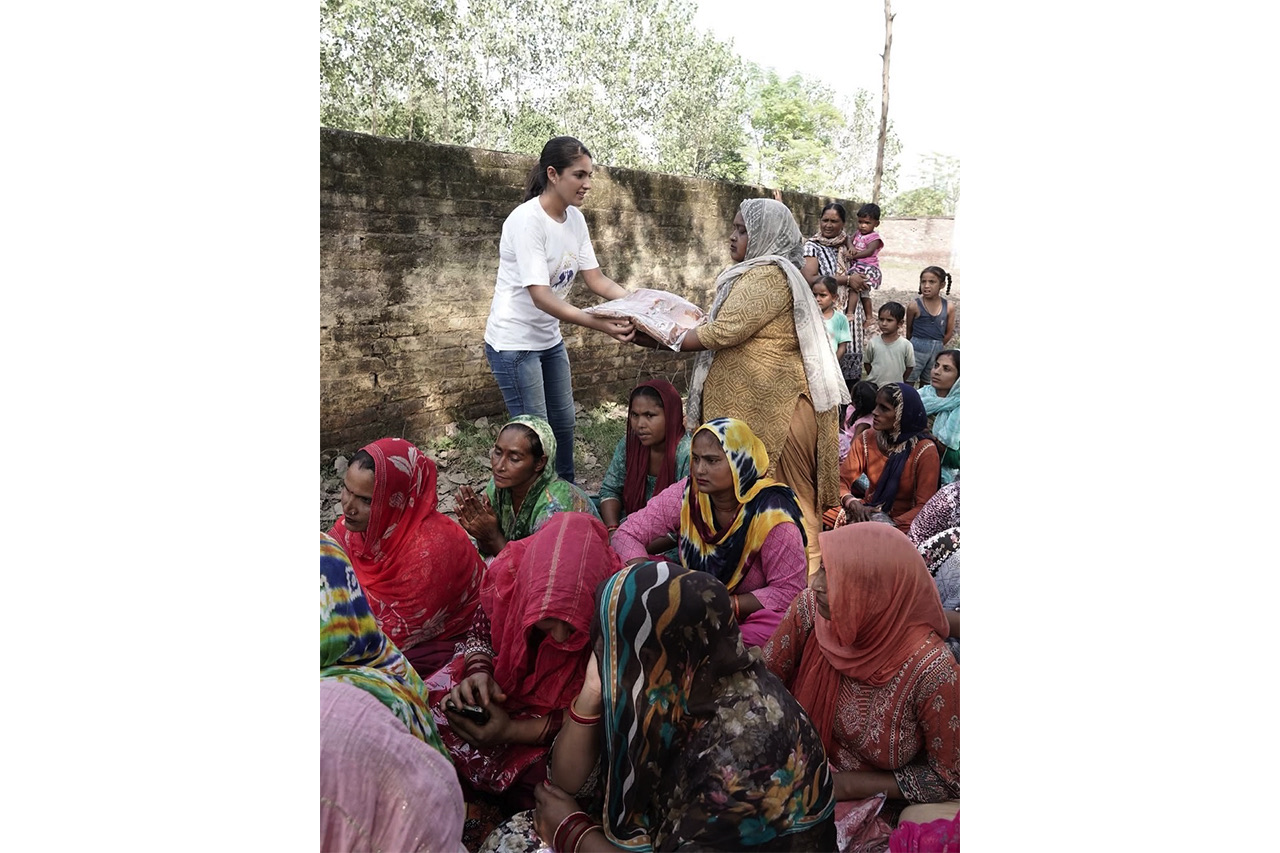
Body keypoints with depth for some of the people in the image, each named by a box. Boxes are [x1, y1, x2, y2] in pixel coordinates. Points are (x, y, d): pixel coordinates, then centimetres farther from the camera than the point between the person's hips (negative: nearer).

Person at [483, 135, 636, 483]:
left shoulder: (575, 218, 0)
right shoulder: (527, 220, -23)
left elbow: (596, 279, 1)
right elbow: (541, 296, -30)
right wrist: (600, 325, -39)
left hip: (549, 338, 8)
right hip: (515, 341, -8)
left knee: (564, 421, 17)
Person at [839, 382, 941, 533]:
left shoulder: (924, 451, -13)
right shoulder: (866, 439, -1)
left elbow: (925, 507, -14)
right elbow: (842, 480, -5)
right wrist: (853, 503, -27)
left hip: (901, 524, -4)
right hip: (868, 513, 4)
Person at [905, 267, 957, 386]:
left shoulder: (948, 307, -4)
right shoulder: (915, 306, -11)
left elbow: (949, 332, 6)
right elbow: (909, 331, 0)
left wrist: (938, 346, 11)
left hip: (938, 350, 3)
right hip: (917, 349, -3)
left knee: (926, 384, 16)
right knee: (908, 383, 1)